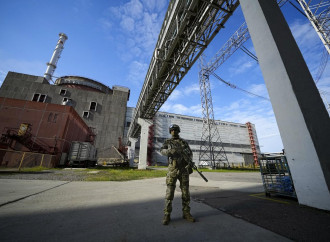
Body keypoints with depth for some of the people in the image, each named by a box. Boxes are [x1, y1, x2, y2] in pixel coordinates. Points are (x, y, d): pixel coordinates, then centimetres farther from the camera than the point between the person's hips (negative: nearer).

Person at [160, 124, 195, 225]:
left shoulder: (184, 142, 12)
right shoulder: (167, 142, 6)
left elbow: (190, 154, 9)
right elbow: (162, 151, -12)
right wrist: (170, 151, -33)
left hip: (184, 170, 2)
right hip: (172, 170, -2)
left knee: (186, 192, 8)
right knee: (169, 193, 0)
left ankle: (186, 213, 24)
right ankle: (167, 215, 12)